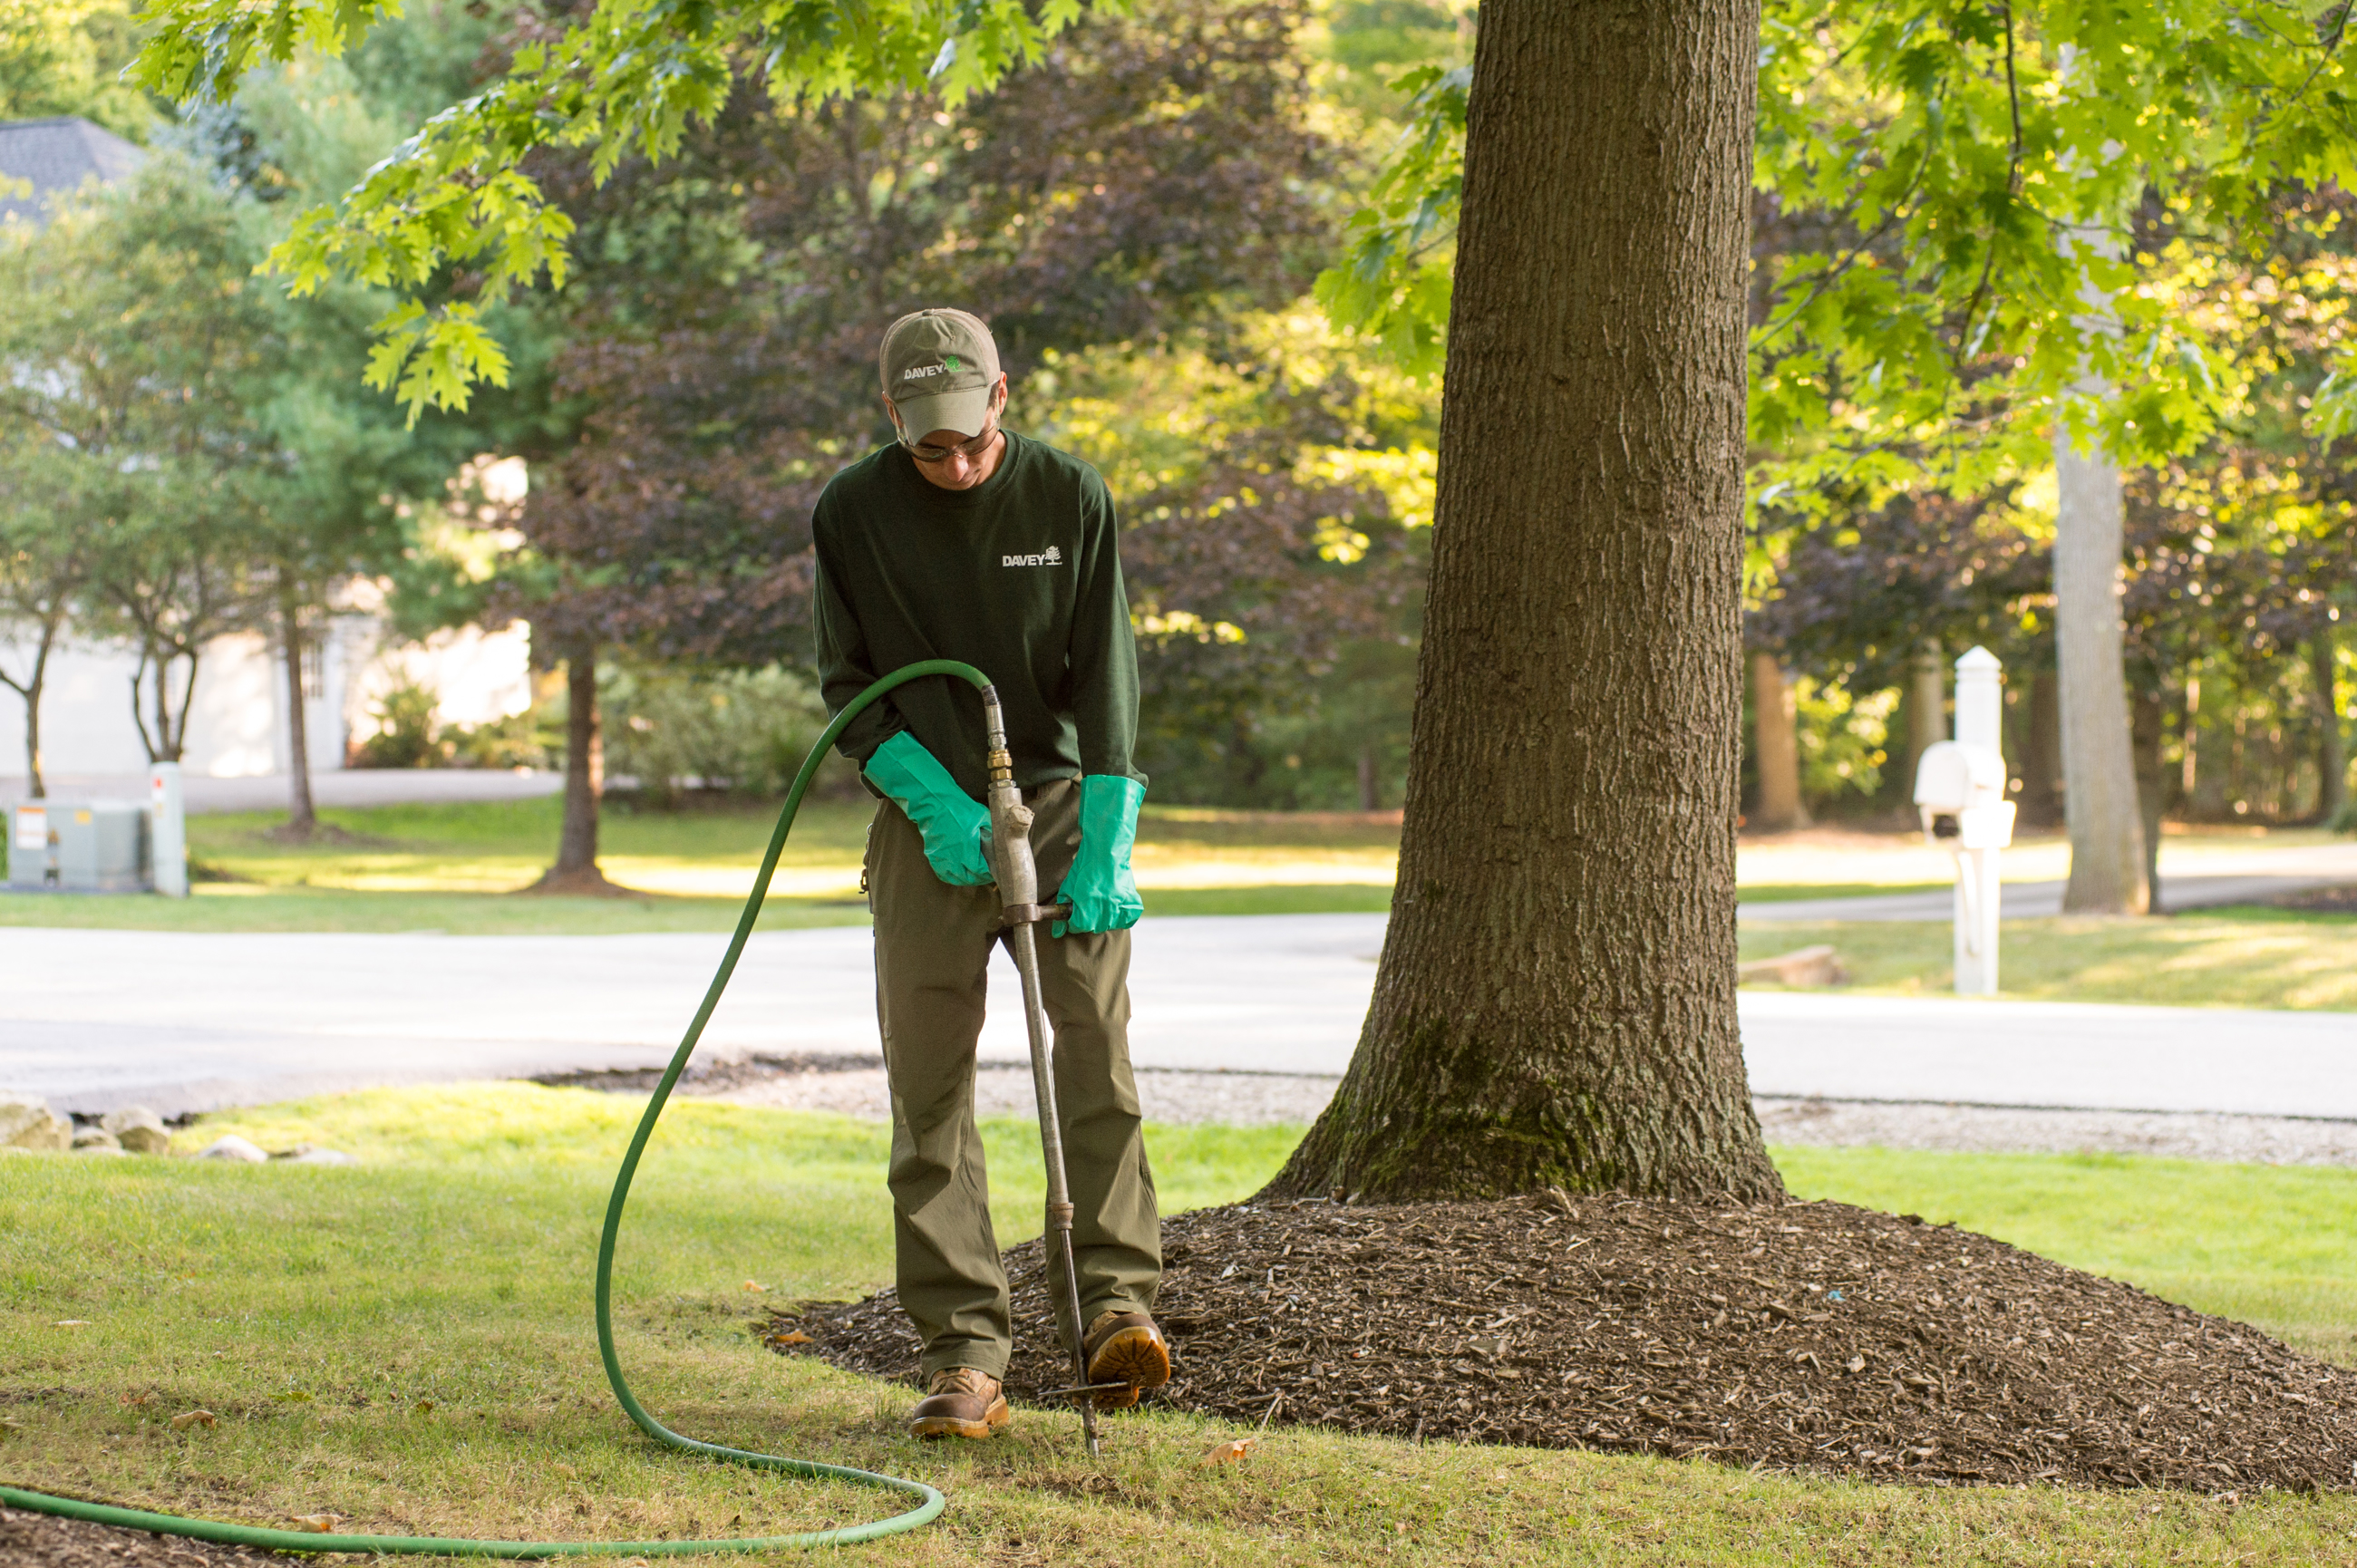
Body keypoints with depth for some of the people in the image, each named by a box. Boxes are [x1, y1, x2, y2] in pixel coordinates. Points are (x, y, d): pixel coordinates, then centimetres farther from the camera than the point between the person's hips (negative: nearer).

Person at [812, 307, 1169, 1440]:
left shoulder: (1070, 498, -6)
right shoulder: (852, 513, -4)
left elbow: (1104, 680, -8)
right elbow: (849, 690, -1)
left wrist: (1105, 847, -17)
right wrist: (937, 804, -15)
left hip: (1063, 795, -1)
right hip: (927, 815, 1)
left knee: (1095, 1038, -17)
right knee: (929, 1081, -4)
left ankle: (1116, 1301, -20)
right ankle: (962, 1355, -4)